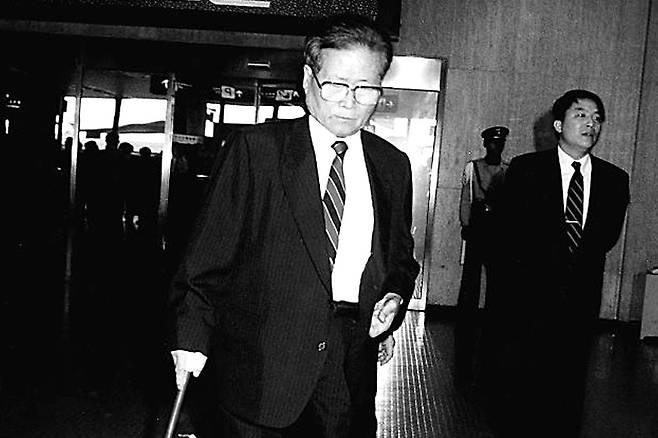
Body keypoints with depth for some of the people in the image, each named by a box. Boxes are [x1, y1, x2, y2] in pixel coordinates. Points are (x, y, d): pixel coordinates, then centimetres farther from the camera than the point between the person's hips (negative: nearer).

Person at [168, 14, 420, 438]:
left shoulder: (393, 166, 8)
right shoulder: (256, 149, -5)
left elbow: (401, 256, 18)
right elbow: (211, 248, -6)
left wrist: (396, 296, -1)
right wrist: (194, 334, -9)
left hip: (352, 367, 4)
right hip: (263, 361, -3)